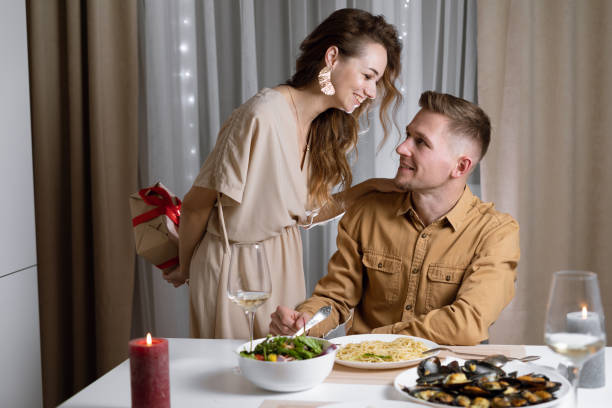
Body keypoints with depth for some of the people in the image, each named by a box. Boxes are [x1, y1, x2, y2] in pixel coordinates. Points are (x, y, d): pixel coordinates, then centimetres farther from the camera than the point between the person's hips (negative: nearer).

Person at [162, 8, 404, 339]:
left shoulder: (323, 128, 2)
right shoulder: (263, 116, -24)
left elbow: (307, 213, 3)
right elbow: (196, 205, -16)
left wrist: (372, 187, -5)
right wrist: (184, 269, -2)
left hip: (283, 262, 7)